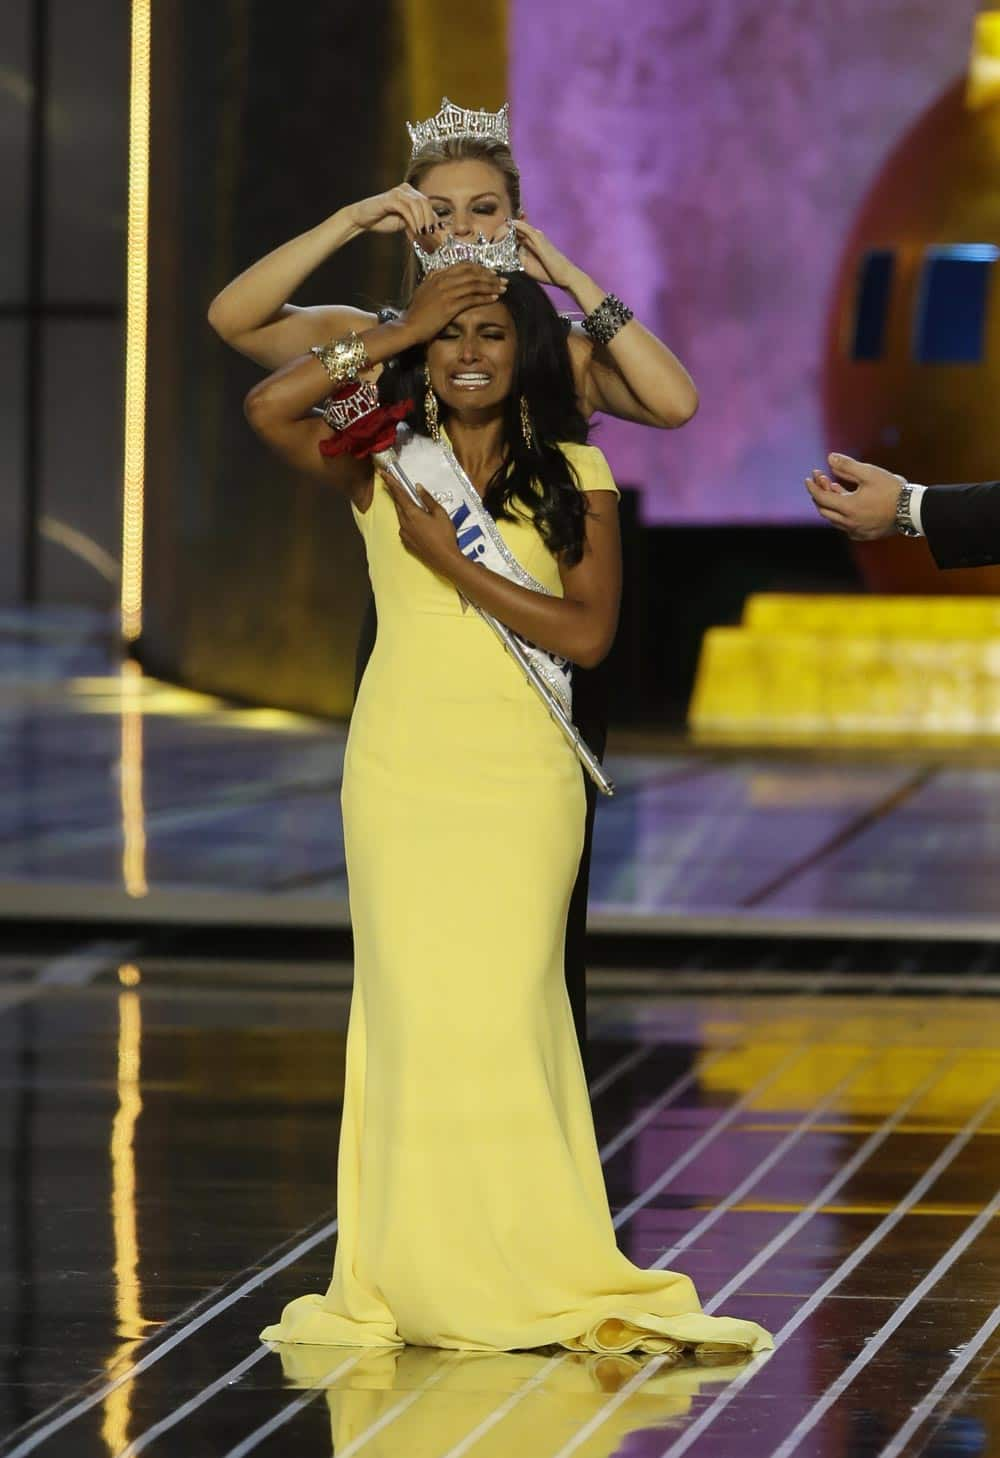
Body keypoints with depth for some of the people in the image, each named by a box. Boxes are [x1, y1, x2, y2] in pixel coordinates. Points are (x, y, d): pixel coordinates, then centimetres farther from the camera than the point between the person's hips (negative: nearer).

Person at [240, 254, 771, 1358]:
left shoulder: (573, 475, 5)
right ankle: (416, 1278, 2)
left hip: (520, 774, -1)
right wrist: (398, 329, -6)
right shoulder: (384, 467, 6)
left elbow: (587, 633, -5)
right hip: (401, 769, 1)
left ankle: (539, 1273, 2)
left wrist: (453, 561, -9)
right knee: (411, 1006, -2)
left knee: (507, 1007, -5)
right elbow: (270, 406, -11)